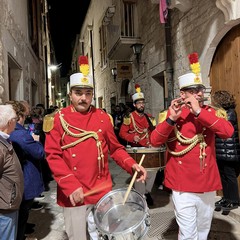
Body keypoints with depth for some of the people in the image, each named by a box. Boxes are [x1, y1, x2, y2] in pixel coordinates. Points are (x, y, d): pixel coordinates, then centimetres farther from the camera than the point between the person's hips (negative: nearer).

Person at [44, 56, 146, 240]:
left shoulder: (103, 117, 2)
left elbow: (115, 148, 9)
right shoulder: (58, 119, -5)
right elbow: (53, 156, -10)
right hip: (73, 194, -1)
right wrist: (71, 186, -20)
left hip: (102, 190, 2)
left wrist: (132, 165, -9)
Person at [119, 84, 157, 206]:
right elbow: (122, 133, -8)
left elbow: (153, 132, 19)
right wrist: (133, 137, -24)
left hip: (148, 150, 5)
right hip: (135, 150, -5)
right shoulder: (129, 117, -5)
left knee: (153, 170, 4)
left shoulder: (149, 118, 11)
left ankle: (147, 192, 25)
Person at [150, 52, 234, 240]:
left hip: (208, 184, 4)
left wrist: (199, 111, -21)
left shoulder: (209, 112, 5)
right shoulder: (172, 113, -3)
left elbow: (228, 132, -14)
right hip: (183, 185, -3)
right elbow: (155, 141, -13)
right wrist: (171, 118, -27)